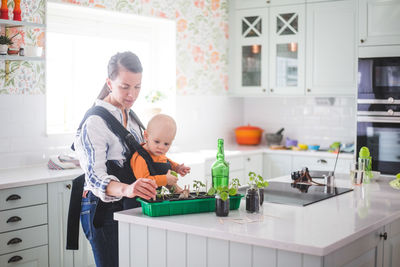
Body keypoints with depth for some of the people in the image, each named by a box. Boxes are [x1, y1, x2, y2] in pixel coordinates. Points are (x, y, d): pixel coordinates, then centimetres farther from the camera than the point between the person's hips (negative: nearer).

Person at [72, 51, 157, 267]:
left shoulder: (129, 115, 11)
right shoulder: (95, 122, -16)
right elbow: (95, 176, -26)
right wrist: (126, 189, -45)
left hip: (129, 207, 8)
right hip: (104, 210, -8)